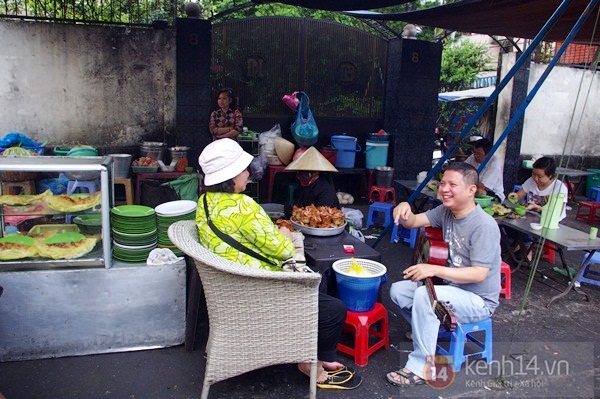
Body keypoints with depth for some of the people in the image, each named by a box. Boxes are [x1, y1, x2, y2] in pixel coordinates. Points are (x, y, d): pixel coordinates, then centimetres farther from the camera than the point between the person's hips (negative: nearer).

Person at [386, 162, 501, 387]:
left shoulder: (484, 226, -24)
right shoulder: (446, 211, -1)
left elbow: (479, 274, -27)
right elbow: (413, 223, 2)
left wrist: (434, 270, -35)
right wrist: (405, 209, -22)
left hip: (479, 300, -8)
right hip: (453, 287, 8)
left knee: (425, 295, -32)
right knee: (398, 290, -2)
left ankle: (421, 368, -21)